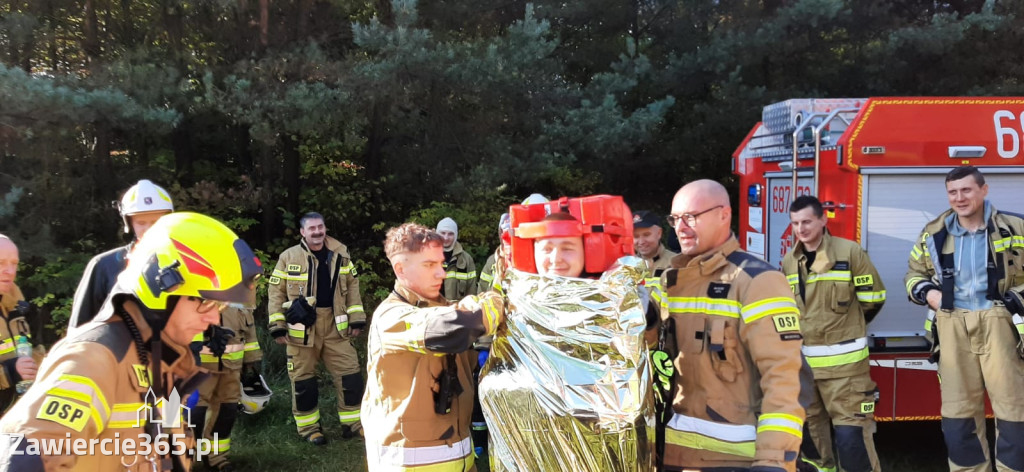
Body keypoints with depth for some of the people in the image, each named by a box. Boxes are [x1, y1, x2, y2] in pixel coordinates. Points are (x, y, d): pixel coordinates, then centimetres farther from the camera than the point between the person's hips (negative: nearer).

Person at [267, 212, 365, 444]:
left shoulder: (340, 254, 4)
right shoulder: (288, 257, -3)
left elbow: (352, 287, 9)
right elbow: (276, 292, 0)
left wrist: (357, 319, 4)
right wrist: (277, 326, -6)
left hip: (335, 326, 2)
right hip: (301, 327, -2)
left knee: (349, 373, 3)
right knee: (303, 378, 7)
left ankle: (352, 422, 17)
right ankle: (309, 427, 21)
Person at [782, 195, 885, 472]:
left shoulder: (850, 252, -8)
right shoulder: (789, 260, 7)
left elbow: (873, 297, -1)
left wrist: (847, 326, 11)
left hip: (843, 361, -5)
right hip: (801, 361, 5)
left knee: (851, 433, -5)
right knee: (809, 431, 13)